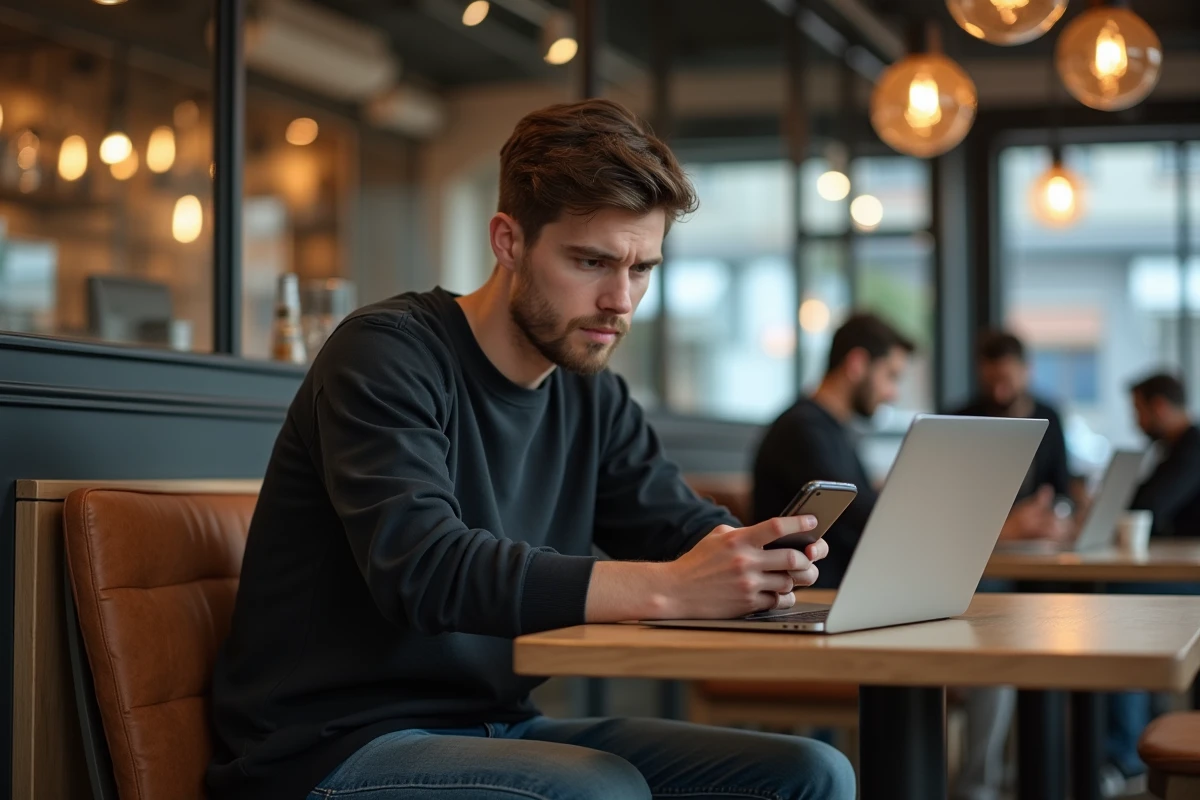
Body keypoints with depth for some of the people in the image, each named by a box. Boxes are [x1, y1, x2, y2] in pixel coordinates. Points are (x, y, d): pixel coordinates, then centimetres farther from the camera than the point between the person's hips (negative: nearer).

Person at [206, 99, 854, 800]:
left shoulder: (593, 398, 11)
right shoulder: (388, 354, -14)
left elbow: (691, 532, 4)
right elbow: (421, 565, -29)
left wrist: (765, 559, -22)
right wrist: (667, 589, -38)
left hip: (499, 728, 8)